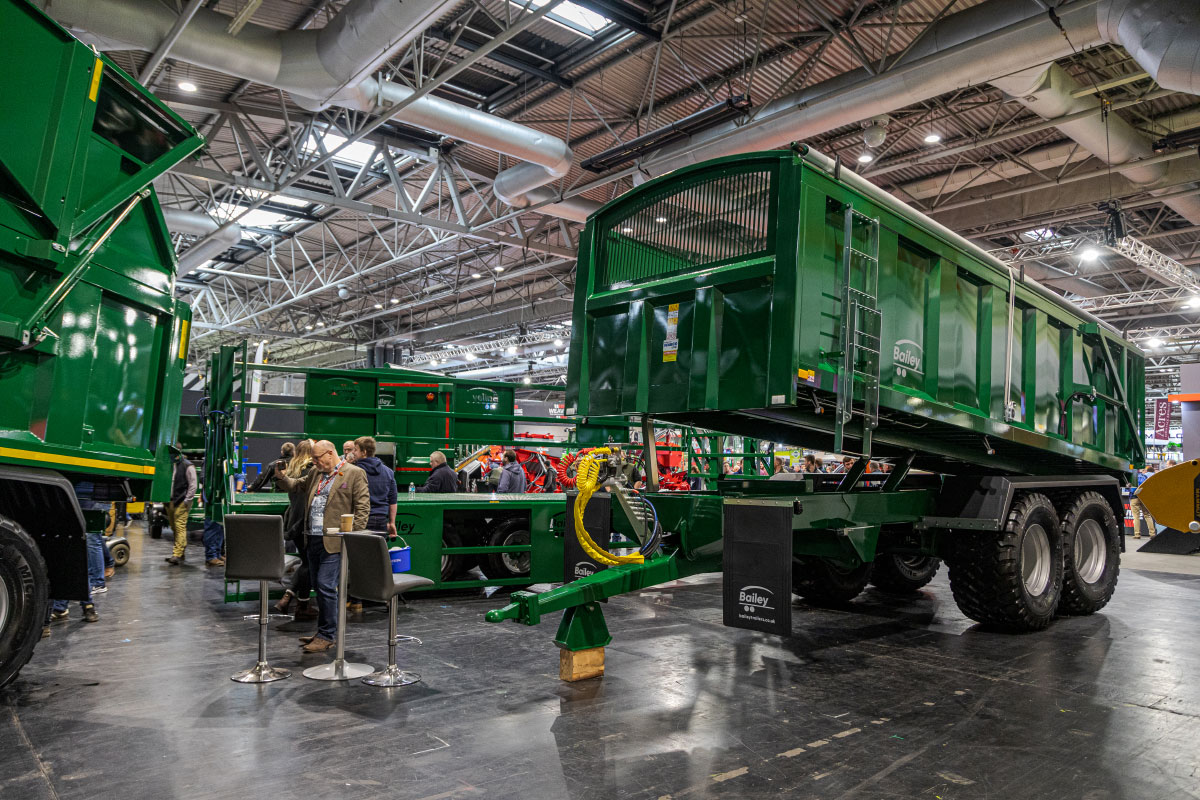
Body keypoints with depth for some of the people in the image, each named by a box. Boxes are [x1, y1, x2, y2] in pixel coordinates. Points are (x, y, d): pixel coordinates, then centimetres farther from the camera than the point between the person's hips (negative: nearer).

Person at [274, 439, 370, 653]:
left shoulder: (354, 474, -5)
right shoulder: (315, 473, 17)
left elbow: (363, 507, -8)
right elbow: (295, 486, 25)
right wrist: (282, 477, 4)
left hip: (333, 541, -7)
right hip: (313, 539, 7)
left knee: (326, 586, -9)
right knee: (319, 587, 13)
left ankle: (326, 636, 1)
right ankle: (325, 632, 24)